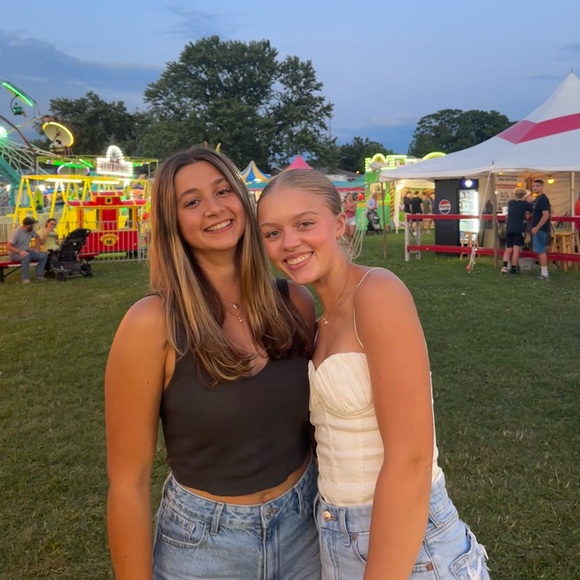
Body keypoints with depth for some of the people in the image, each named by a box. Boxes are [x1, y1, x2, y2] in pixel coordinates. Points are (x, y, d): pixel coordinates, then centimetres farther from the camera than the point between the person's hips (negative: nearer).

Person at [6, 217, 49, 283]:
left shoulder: (31, 230, 1)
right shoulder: (16, 232, -20)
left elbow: (37, 237, 22)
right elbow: (8, 246, -25)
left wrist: (37, 247, 5)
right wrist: (20, 251, -40)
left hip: (27, 251, 7)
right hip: (15, 253, -7)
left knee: (44, 255, -14)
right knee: (26, 256, -42)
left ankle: (39, 275, -7)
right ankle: (25, 278, -33)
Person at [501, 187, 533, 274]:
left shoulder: (510, 202, 11)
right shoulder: (525, 203, -2)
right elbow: (534, 211, 10)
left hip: (509, 229, 4)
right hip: (519, 229, -4)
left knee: (508, 249, 9)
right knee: (516, 249, -1)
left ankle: (505, 266, -8)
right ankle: (513, 268, -1)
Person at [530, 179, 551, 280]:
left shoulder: (543, 199, -16)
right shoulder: (538, 199, 14)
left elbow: (546, 216, -23)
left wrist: (536, 228, -22)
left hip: (540, 229, -10)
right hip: (538, 228, 10)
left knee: (541, 251, -8)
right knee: (540, 250, 13)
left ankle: (545, 274, -6)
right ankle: (543, 272, 18)